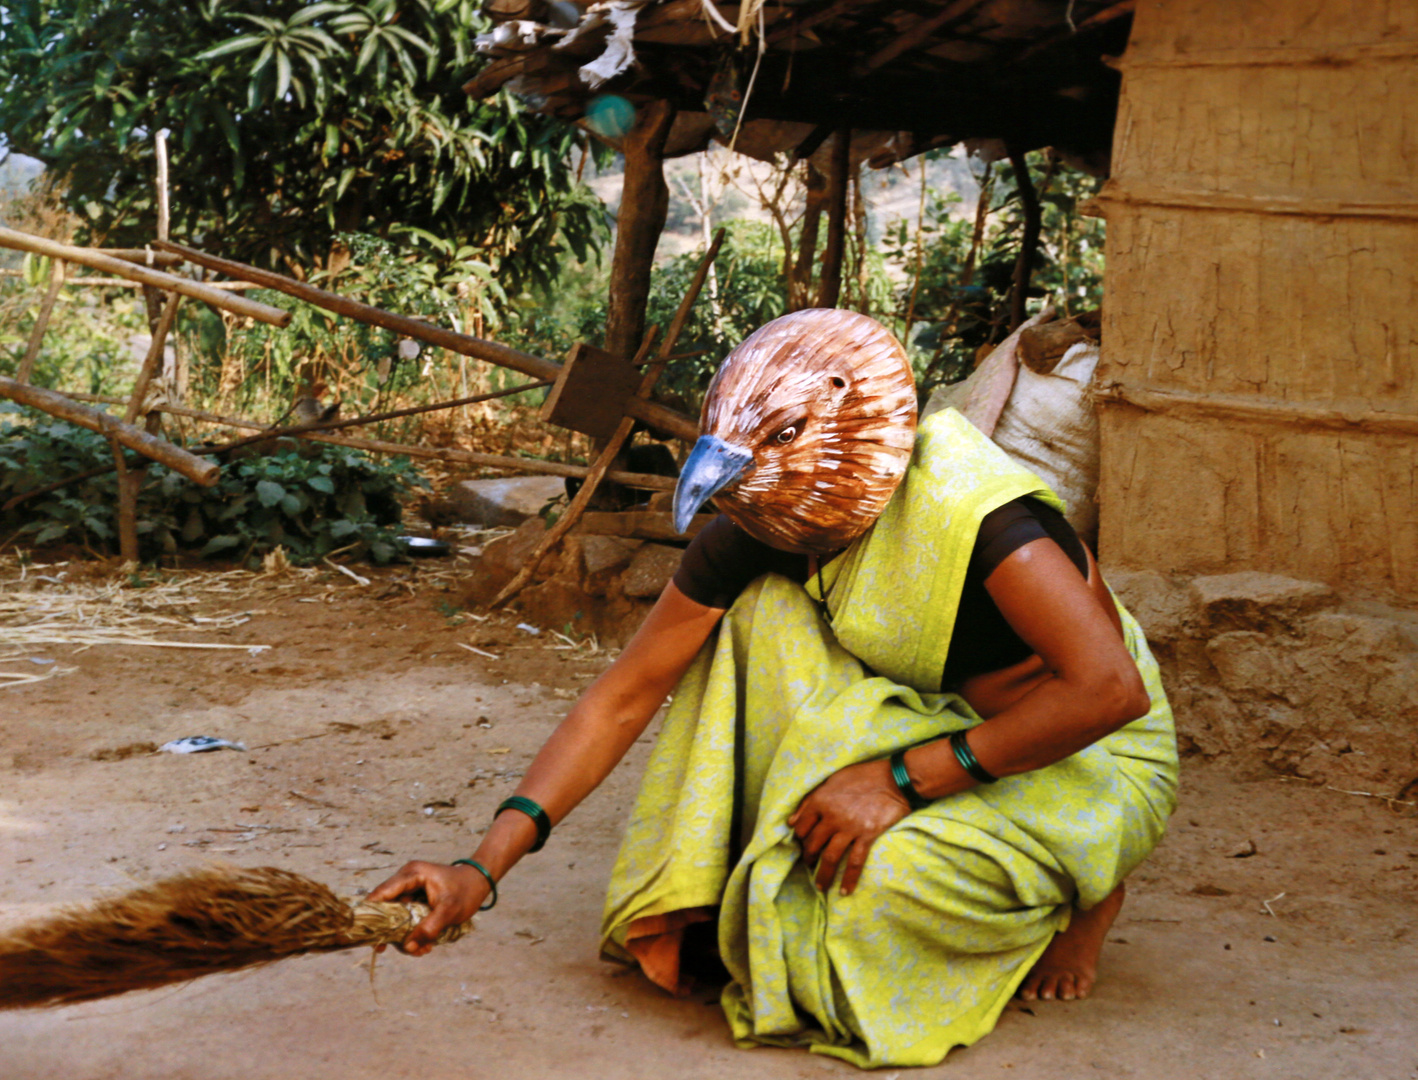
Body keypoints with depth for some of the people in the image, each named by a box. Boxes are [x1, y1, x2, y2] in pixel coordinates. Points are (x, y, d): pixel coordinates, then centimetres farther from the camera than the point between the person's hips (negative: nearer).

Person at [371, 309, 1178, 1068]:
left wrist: (903, 778, -35)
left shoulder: (964, 507, -32)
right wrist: (484, 867, -22)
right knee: (765, 609, -19)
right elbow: (624, 698, -12)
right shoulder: (755, 538, -13)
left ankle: (1077, 894, -2)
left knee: (895, 873, -36)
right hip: (939, 723, 5)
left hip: (1096, 761, -5)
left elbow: (1112, 690, -36)